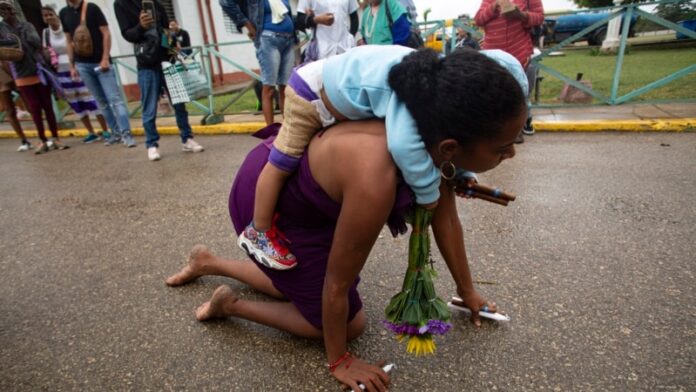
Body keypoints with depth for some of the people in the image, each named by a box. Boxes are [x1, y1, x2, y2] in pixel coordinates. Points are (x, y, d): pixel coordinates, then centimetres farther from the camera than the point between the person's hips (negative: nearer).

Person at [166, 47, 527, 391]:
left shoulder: (430, 136, -17)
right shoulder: (374, 180, -41)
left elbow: (445, 218, -1)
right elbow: (337, 283, -25)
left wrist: (467, 291, 11)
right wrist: (338, 361, -7)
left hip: (291, 177, 7)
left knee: (300, 284, 28)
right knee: (350, 324, 3)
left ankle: (208, 262, 42)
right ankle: (230, 304, 14)